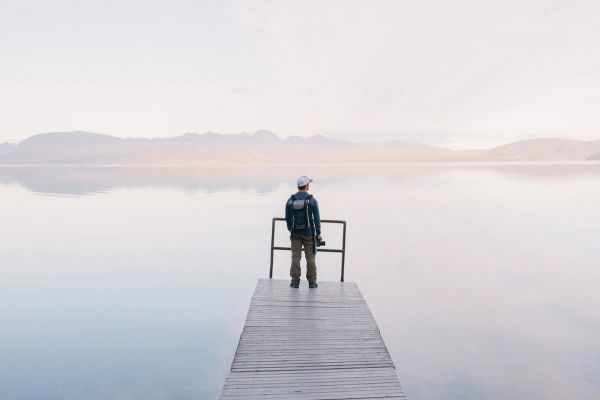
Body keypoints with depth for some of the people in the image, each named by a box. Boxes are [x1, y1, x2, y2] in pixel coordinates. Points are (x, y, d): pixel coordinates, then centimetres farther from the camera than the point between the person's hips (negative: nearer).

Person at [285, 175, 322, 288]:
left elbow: (288, 218, 5)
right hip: (309, 233, -2)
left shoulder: (290, 200, -1)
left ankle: (295, 281, 10)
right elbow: (316, 218, -7)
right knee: (310, 257, 5)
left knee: (295, 257, 6)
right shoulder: (312, 200, -9)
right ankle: (312, 281, 11)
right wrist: (318, 233, 2)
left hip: (295, 233, 2)